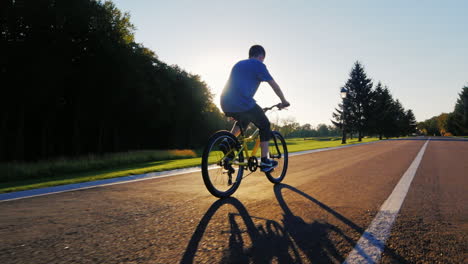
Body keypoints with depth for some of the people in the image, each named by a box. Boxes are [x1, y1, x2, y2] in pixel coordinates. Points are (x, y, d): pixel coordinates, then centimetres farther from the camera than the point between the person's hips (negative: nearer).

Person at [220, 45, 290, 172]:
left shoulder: (238, 64, 27)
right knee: (265, 125, 12)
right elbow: (274, 85, 7)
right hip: (243, 103, -7)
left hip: (225, 104, 7)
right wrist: (283, 101, 21)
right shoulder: (258, 65, 7)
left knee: (244, 120, 35)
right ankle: (265, 162, 9)